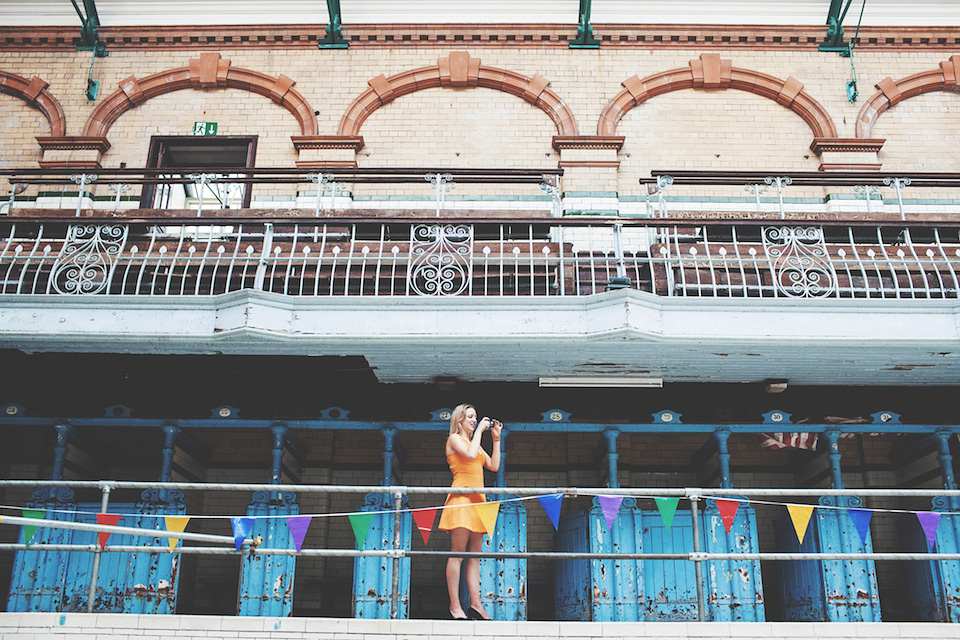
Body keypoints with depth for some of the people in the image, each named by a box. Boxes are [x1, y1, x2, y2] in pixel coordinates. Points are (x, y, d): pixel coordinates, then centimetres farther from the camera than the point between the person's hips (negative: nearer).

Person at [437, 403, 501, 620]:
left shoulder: (474, 442, 24)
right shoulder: (454, 439, 2)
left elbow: (494, 465, 18)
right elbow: (470, 455, -17)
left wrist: (496, 439, 16)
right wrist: (479, 430, -6)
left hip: (477, 500, 8)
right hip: (461, 498, -8)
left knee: (474, 556, 4)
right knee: (457, 554, -9)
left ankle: (475, 604, 3)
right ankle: (455, 606, -8)